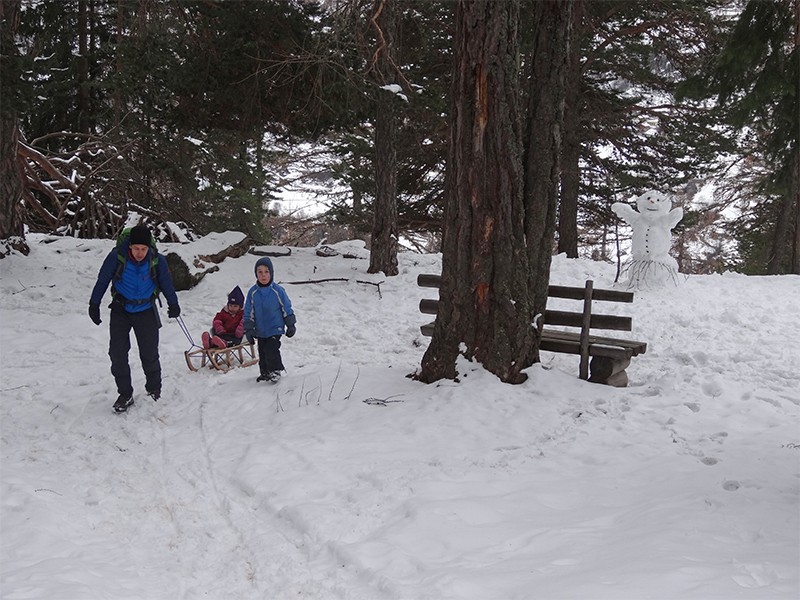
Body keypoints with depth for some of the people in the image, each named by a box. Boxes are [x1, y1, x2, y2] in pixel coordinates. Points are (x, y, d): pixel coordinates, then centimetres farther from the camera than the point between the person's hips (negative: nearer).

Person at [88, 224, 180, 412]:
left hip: (146, 312, 0)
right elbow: (102, 281, -4)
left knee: (149, 354, 3)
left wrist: (173, 305, 15)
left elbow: (167, 284, 4)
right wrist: (94, 305, 1)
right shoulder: (116, 256, -17)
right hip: (121, 310, 0)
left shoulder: (157, 260, -14)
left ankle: (154, 390, 25)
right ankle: (125, 395, 9)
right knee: (117, 354, -3)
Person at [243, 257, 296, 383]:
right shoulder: (252, 292, -3)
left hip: (275, 329, -4)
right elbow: (248, 313, 4)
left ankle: (275, 371, 5)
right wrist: (248, 329, 0)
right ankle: (265, 373, 29)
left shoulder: (278, 291, -10)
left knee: (272, 349, -14)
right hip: (260, 330, 4)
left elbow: (287, 309, 0)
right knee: (262, 352, 13)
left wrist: (291, 325, 2)